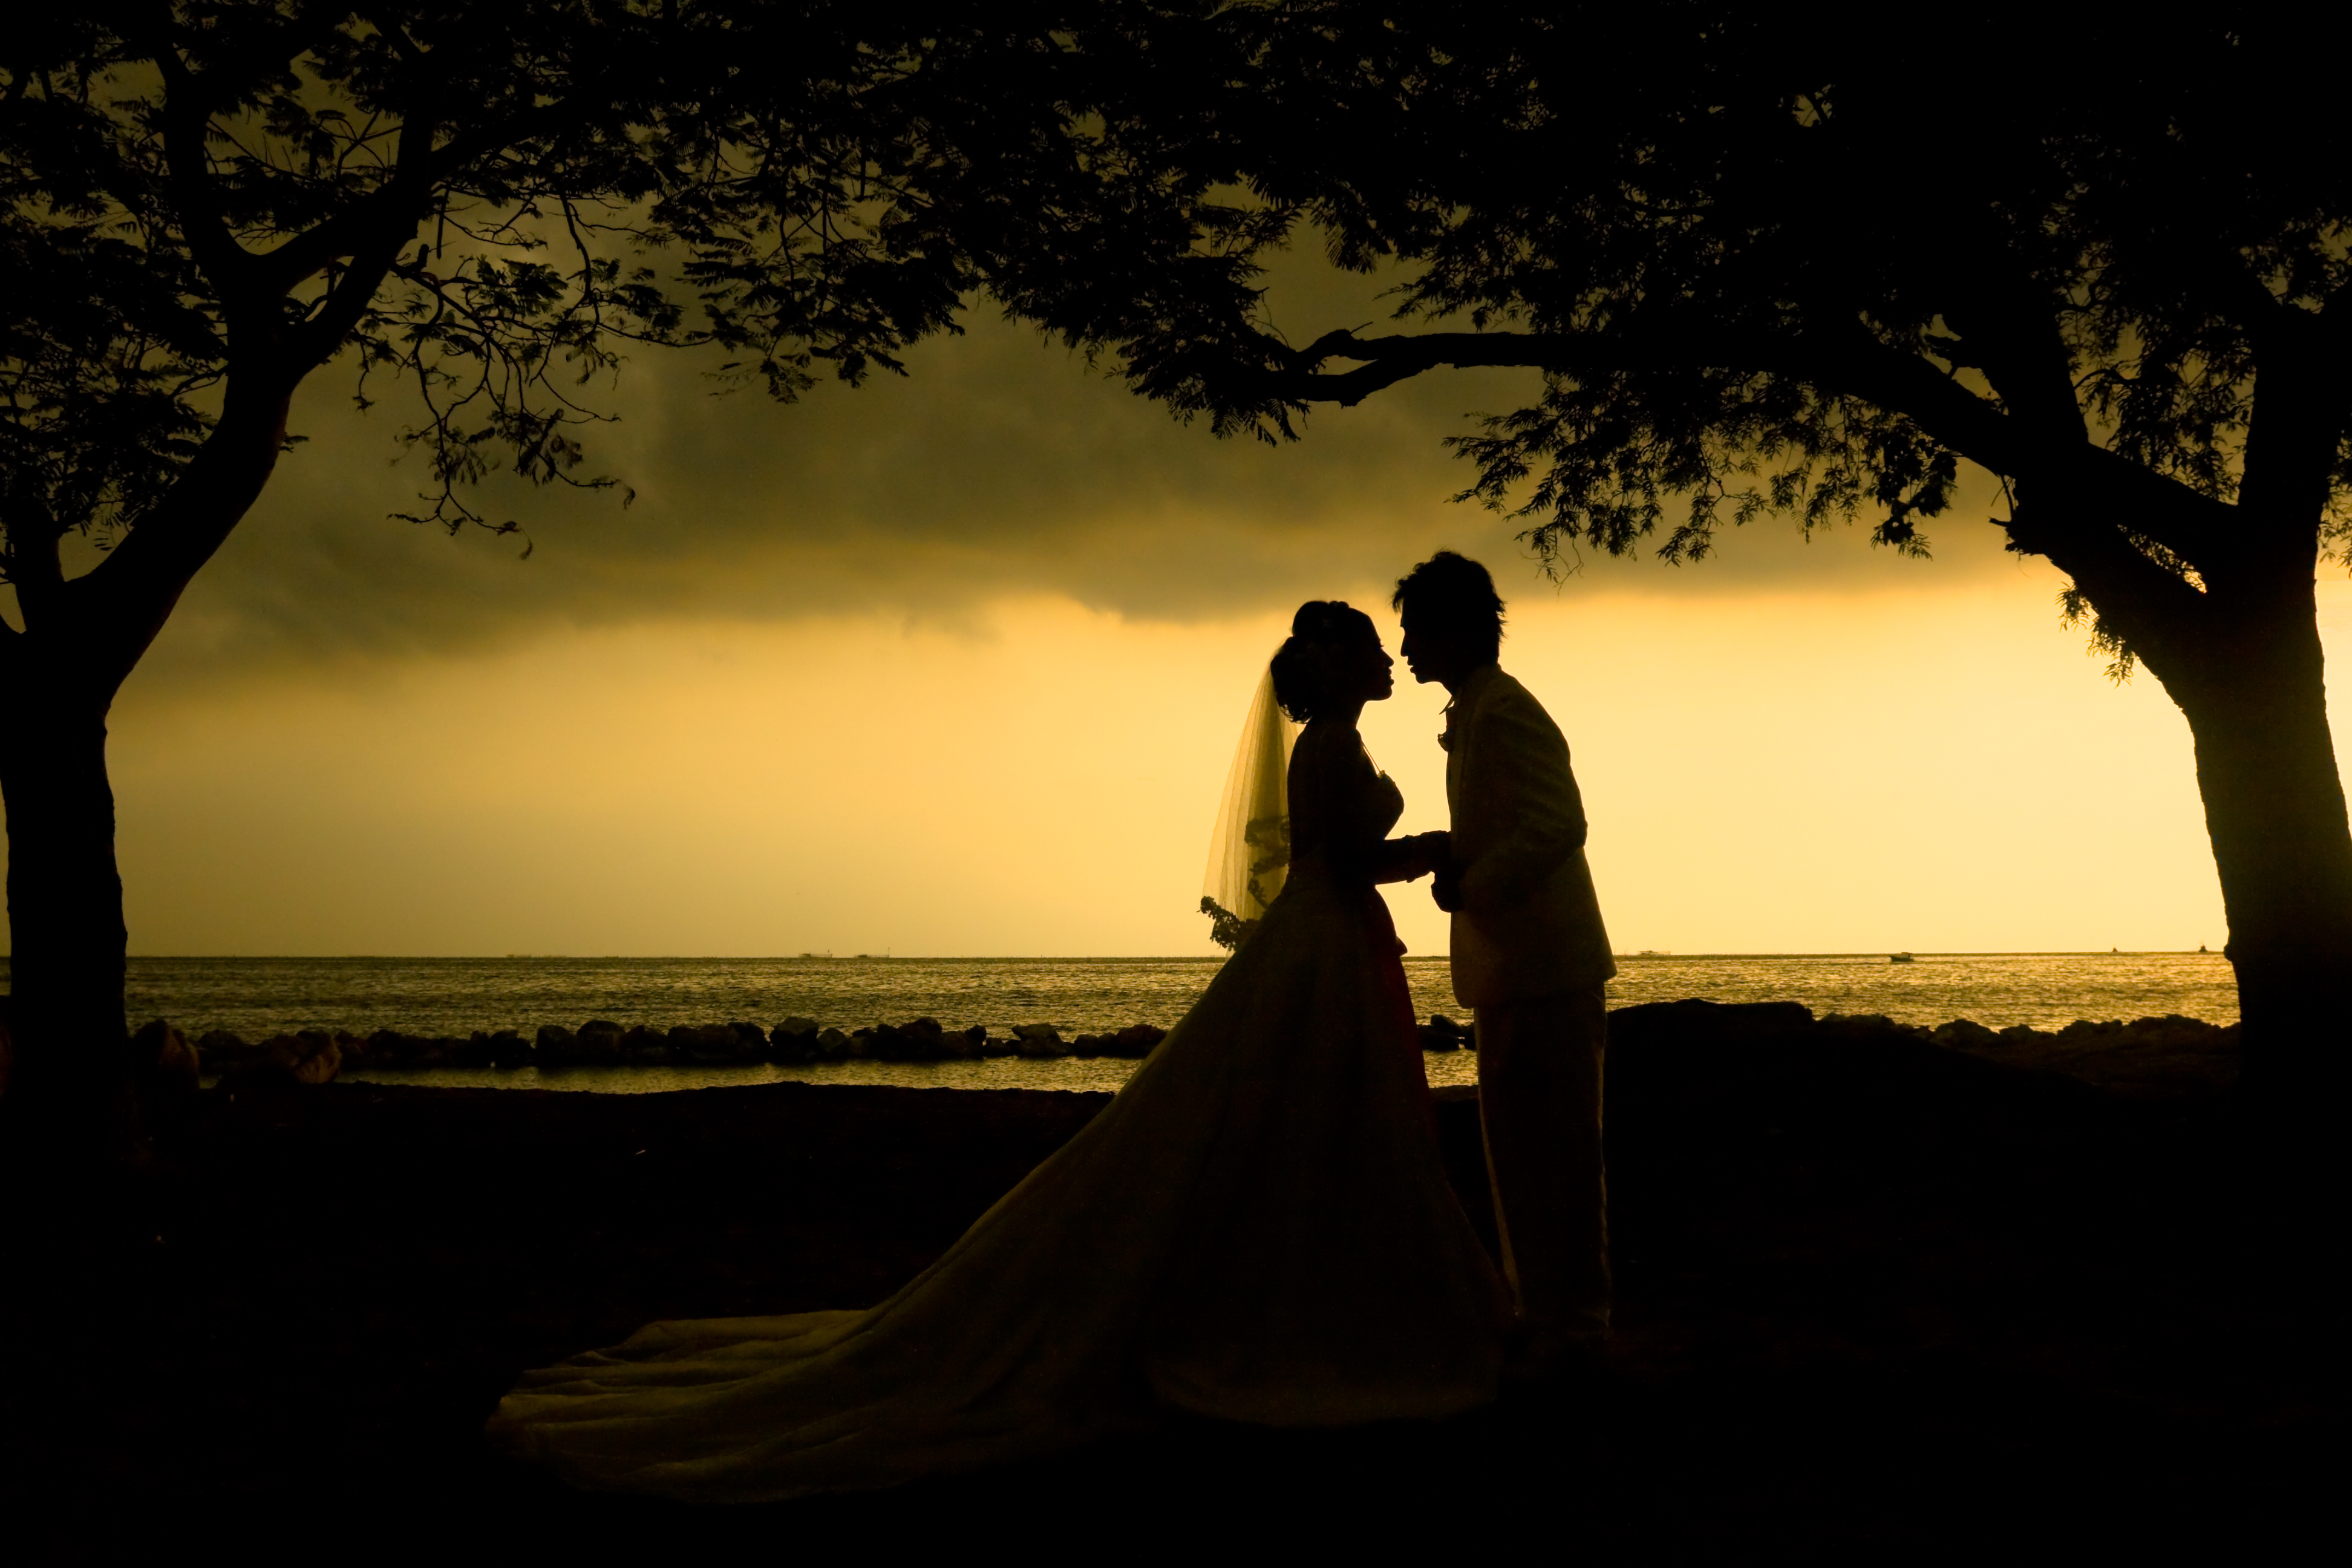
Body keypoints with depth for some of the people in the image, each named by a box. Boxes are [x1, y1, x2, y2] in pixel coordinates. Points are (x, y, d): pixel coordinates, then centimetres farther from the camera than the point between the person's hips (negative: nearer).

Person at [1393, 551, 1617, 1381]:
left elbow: (1557, 827, -26)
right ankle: (1546, 1313, 24)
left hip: (1543, 969, -11)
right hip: (1514, 969, 11)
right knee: (1521, 1149, 15)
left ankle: (1572, 1327, 2)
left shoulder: (1504, 713, -15)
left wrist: (1471, 886, -20)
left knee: (1550, 1151, -5)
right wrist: (1446, 858, 11)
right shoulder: (1476, 714, 18)